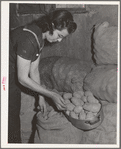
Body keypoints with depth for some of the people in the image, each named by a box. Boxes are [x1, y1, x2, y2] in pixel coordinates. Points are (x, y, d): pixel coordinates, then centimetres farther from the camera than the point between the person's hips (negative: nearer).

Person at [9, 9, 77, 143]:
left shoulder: (40, 37, 0)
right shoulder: (28, 40, -30)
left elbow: (34, 70, 6)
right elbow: (23, 79, -26)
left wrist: (41, 97, 4)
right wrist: (51, 95, -22)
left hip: (12, 81, 9)